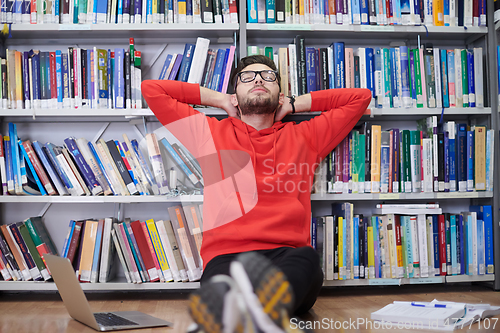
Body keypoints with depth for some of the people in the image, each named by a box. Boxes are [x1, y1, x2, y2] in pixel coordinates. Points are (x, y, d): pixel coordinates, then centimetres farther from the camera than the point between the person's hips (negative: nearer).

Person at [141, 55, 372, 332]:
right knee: (220, 287, -39)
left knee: (307, 257, -38)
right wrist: (219, 99, 30)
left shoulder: (303, 137, 28)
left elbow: (360, 97, 34)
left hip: (287, 256, 1)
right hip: (225, 256, 0)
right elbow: (151, 89, 29)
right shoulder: (210, 132, 25)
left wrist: (294, 104, 32)